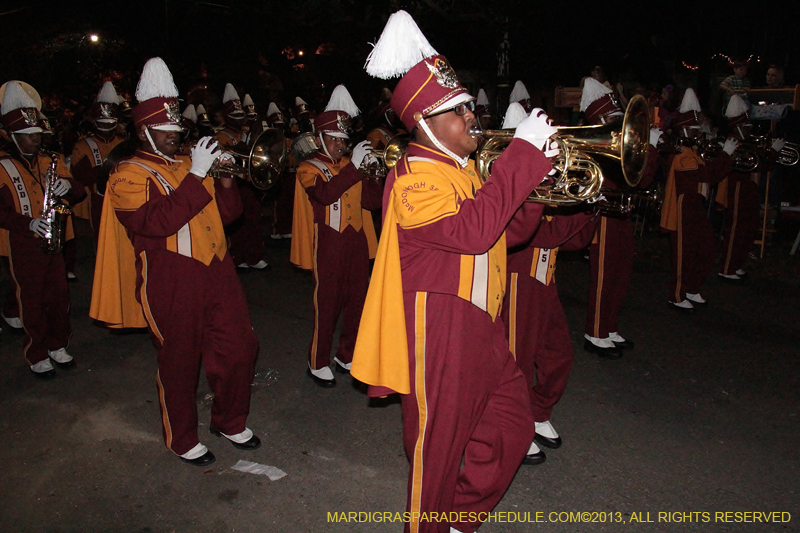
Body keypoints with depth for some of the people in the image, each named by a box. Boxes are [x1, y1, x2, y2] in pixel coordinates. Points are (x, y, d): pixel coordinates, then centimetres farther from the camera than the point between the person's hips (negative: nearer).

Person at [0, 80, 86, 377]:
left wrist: (68, 186, -15)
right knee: (31, 301, 4)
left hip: (53, 242, 4)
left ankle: (58, 346, 27)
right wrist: (29, 223, -25)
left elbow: (79, 194, 7)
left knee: (59, 297, 10)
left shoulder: (51, 161, 9)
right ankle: (36, 356, 17)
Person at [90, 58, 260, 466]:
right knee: (179, 362, 6)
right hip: (171, 285, -6)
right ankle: (182, 440, 27)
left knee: (239, 348, 10)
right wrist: (195, 177, -23)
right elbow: (156, 222, -22)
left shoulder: (188, 165, 17)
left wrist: (225, 181, -3)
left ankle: (230, 422, 32)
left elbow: (226, 214, 16)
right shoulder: (128, 175, -4)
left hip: (216, 273, 7)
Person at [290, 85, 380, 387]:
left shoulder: (350, 166, 16)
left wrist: (373, 174, -7)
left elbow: (373, 201, 8)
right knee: (327, 305, 0)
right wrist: (354, 166, -27)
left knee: (357, 302, 10)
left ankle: (346, 357, 27)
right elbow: (325, 193, -23)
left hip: (357, 244, 6)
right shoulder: (309, 169, -1)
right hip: (328, 246, -6)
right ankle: (317, 364, 14)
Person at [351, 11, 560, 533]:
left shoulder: (466, 172, 12)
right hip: (438, 333, -9)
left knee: (513, 426, 18)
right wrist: (523, 151, -27)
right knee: (439, 447, 7)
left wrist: (538, 177, -2)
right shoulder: (413, 179, -17)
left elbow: (510, 231, 15)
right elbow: (472, 229, -33)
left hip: (481, 327, 10)